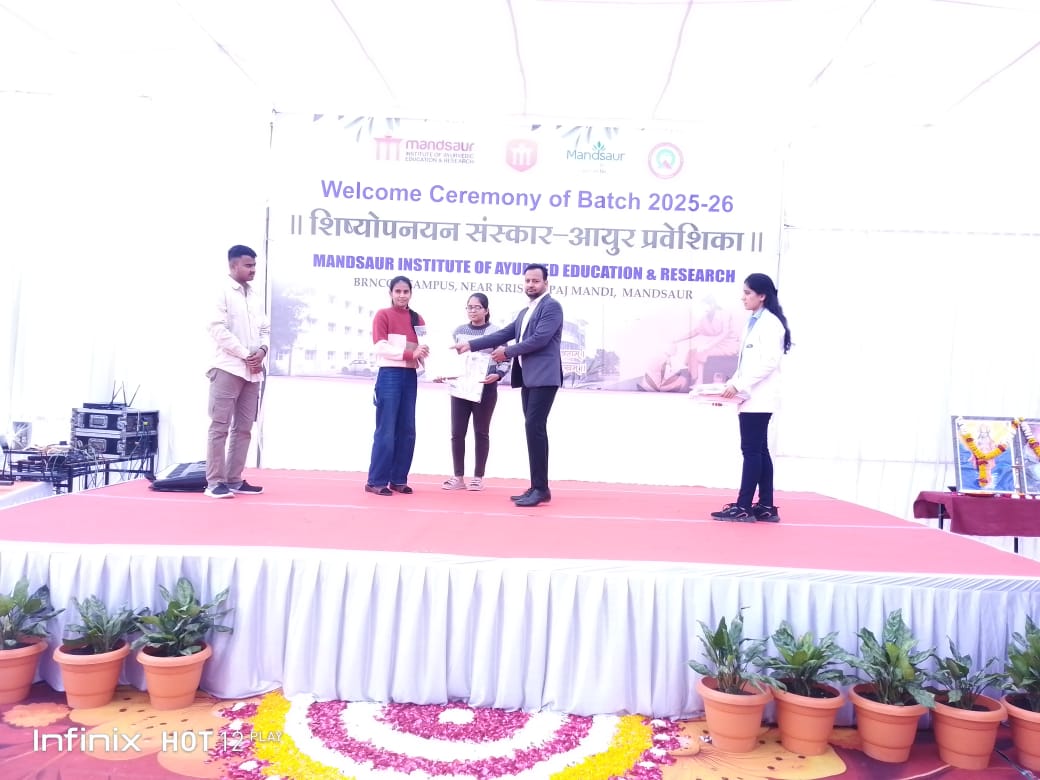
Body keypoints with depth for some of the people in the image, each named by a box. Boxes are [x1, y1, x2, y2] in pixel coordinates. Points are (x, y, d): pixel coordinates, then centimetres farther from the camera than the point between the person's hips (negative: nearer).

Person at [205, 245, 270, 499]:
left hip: (253, 370, 6)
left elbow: (265, 329, 16)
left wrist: (262, 350, -4)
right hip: (228, 367, -6)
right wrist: (245, 355, -12)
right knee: (220, 426, -5)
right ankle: (215, 482, -2)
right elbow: (217, 328, -10)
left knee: (243, 428, 7)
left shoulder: (257, 295, 16)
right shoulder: (222, 291, -1)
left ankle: (234, 480, 13)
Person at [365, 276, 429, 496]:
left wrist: (424, 355, -12)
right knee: (386, 430, -6)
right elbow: (381, 347, -11)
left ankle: (398, 479, 15)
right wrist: (410, 353, -21)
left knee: (407, 430, 7)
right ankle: (376, 481, 1)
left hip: (410, 377, 5)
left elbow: (423, 347, 11)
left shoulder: (417, 318, 12)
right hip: (389, 375, -5)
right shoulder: (383, 315, 0)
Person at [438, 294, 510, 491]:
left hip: (485, 387, -3)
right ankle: (458, 476, 12)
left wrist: (497, 375, -19)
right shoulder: (459, 331, 9)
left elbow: (505, 360, -2)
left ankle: (478, 477, 13)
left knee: (481, 432, 5)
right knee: (457, 432, 2)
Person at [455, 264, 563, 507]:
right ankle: (537, 487, 11)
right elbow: (504, 334, 20)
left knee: (534, 427, -15)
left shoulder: (552, 306, -5)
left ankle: (540, 488, -12)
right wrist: (471, 345, 14)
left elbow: (540, 338, -16)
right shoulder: (525, 312, 23)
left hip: (543, 377, -9)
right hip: (528, 378, 9)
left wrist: (507, 352, -9)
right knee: (534, 429, 7)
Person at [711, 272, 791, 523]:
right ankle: (766, 507, 14)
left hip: (759, 398, -9)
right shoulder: (754, 323, 18)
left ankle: (743, 507, -3)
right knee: (759, 451, 9)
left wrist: (739, 385, -20)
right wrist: (731, 385, 8)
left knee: (752, 450, -7)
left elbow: (769, 362, -19)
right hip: (751, 398, 9)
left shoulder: (770, 323, -10)